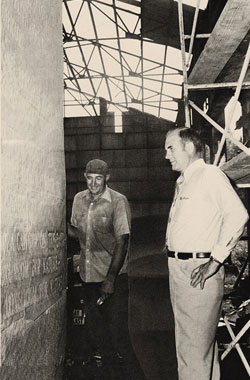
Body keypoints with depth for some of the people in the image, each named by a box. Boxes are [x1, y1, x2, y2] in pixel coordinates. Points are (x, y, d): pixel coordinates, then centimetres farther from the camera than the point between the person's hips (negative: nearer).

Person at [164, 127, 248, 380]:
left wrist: (215, 261, -20)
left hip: (199, 271, -9)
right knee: (186, 338, 19)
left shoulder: (209, 175, -9)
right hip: (178, 267, 9)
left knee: (195, 345, -3)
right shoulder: (182, 181, 18)